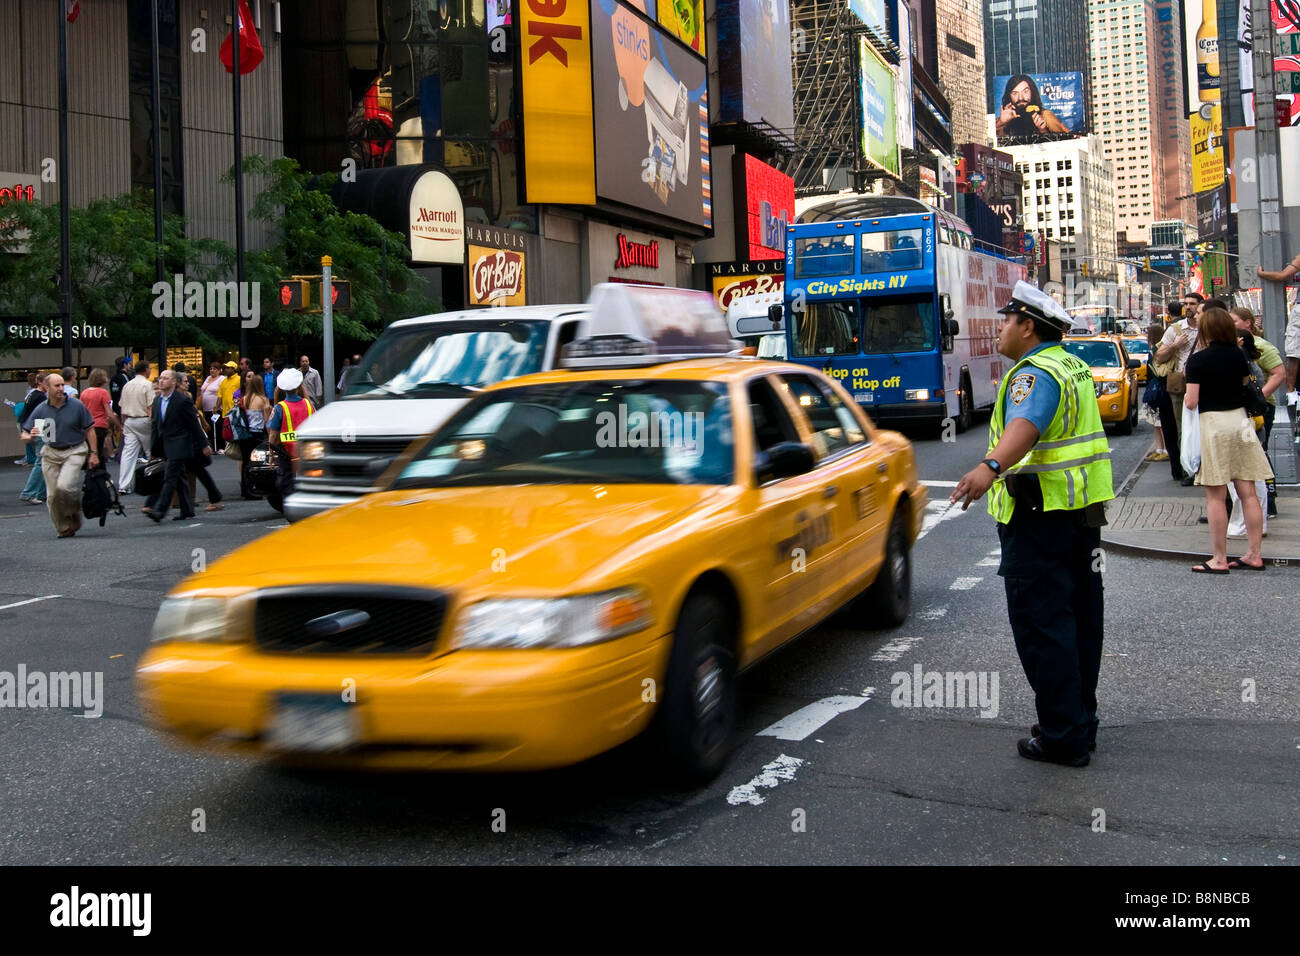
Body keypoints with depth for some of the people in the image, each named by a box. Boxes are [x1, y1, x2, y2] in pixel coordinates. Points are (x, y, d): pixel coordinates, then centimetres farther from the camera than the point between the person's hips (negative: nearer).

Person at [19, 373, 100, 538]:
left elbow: (89, 430, 2)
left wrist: (94, 453, -3)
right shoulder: (40, 410, -1)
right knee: (53, 495, 2)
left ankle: (74, 515, 6)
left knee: (64, 486, -23)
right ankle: (64, 529, 19)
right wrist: (30, 436, -22)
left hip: (74, 451, -3)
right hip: (51, 453, 3)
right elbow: (24, 435, 2)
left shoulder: (76, 406, -5)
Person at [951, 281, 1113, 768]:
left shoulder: (1035, 374, -16)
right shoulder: (1072, 366, 15)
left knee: (1041, 625, -5)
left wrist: (990, 467, -56)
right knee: (1079, 620, 16)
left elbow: (1025, 425, -39)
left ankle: (1063, 736, -1)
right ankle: (1081, 722, 27)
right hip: (1083, 509, 10)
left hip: (1040, 517, -10)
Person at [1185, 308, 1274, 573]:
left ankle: (1219, 559, 3)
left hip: (1212, 422, -5)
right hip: (1240, 420, 5)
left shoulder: (1198, 360, -10)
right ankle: (1254, 554, 13)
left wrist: (1186, 398, 9)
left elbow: (1191, 402, -12)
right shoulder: (1239, 355, 5)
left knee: (1216, 496, -1)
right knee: (1248, 492, 8)